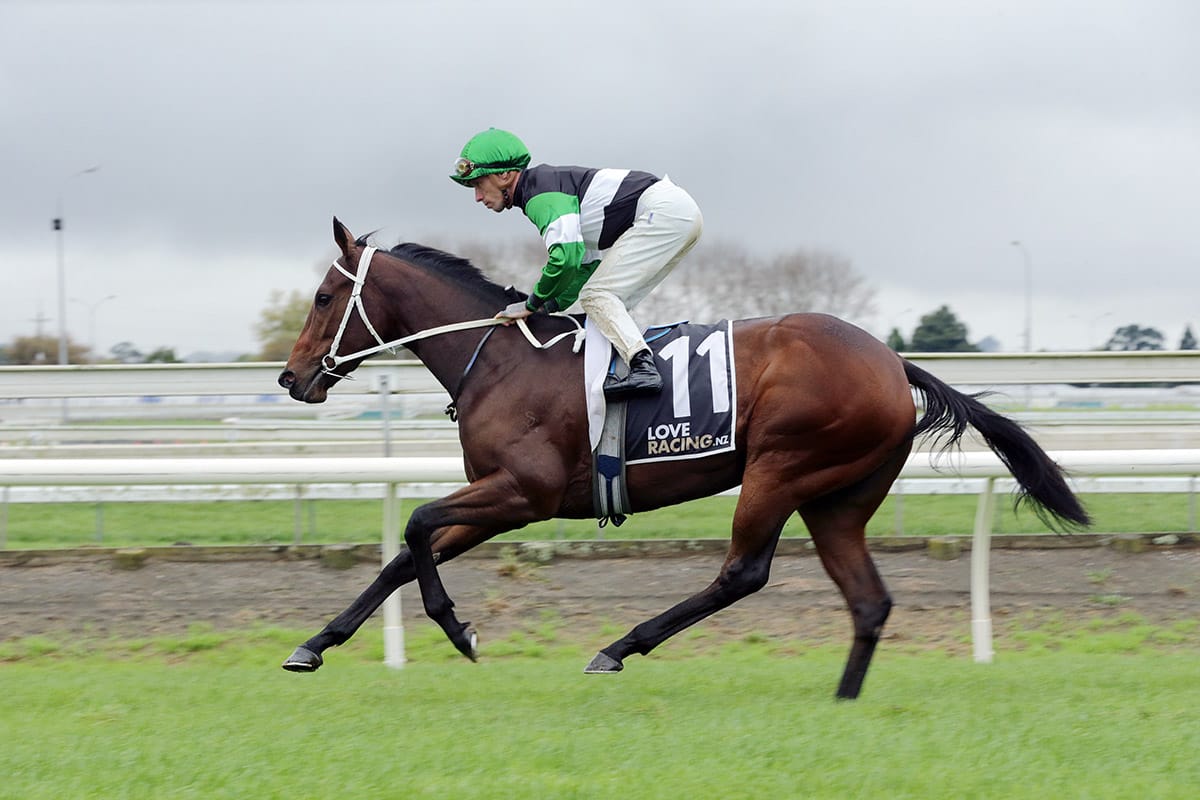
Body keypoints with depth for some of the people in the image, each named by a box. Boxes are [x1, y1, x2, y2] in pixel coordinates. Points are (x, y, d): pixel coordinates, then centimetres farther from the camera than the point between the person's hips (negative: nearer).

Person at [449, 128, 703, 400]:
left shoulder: (540, 194, -12)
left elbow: (566, 256, -24)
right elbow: (589, 263, 26)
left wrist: (532, 304, -9)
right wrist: (549, 306, 16)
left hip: (664, 211, -10)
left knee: (597, 296, -13)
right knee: (607, 303, 13)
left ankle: (643, 367, -27)